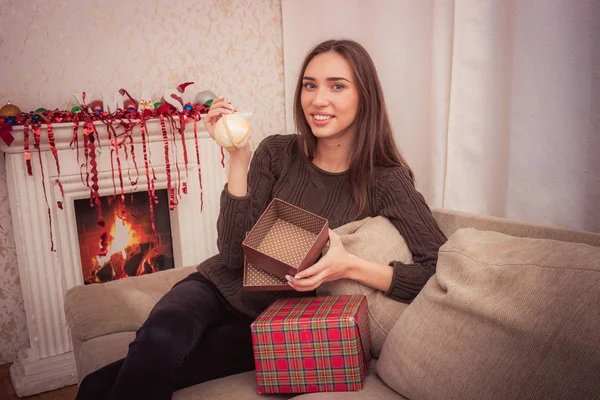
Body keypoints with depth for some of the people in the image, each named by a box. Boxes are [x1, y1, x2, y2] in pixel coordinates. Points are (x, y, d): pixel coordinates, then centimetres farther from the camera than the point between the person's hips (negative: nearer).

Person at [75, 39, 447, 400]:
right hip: (222, 288, 2)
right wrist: (238, 157, -20)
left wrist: (351, 266, -29)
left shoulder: (386, 180, -11)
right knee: (159, 339, -32)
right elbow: (234, 255, -12)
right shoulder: (277, 153, -7)